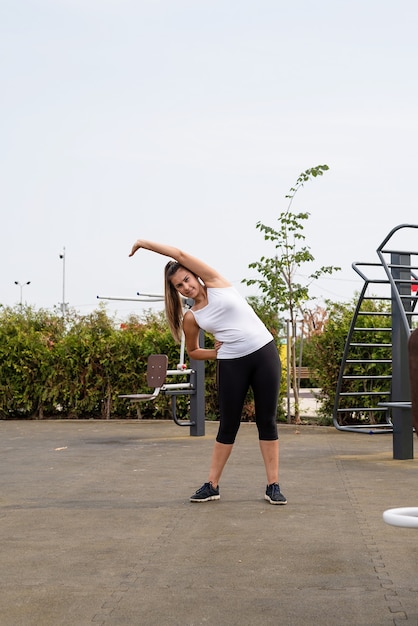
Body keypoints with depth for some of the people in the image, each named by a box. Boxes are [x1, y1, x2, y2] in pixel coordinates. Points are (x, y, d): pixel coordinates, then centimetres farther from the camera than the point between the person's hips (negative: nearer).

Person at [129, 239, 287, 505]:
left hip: (264, 353, -1)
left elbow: (180, 254, -8)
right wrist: (216, 353, 0)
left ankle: (273, 485, 6)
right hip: (232, 364, 2)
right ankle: (212, 485, 16)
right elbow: (192, 351, 18)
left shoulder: (216, 283, -1)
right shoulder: (190, 318, 5)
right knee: (228, 425, 5)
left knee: (267, 421, 1)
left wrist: (144, 242, -1)